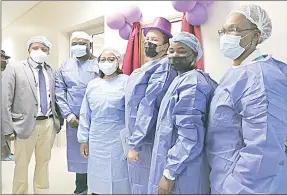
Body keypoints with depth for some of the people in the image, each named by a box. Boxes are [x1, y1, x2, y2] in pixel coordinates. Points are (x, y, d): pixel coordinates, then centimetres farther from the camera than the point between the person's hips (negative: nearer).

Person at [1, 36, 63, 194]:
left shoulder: (50, 70, 8)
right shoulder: (14, 68, -4)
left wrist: (57, 120, 6)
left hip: (48, 123, 4)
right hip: (26, 124, -4)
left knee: (44, 162, 17)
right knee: (21, 165, 11)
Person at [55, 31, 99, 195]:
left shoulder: (100, 64, -2)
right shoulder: (65, 66, 8)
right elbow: (60, 92, 5)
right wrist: (68, 115, -4)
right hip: (74, 119, 3)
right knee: (78, 152, 11)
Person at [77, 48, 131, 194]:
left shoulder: (126, 82, -5)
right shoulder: (92, 85, 8)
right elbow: (85, 114, 11)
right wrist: (83, 139, 9)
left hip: (119, 141, -4)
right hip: (96, 141, 4)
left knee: (119, 181, 5)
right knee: (99, 179, 13)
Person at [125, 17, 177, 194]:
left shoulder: (163, 67, -16)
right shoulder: (148, 67, 14)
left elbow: (148, 107, -23)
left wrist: (135, 144, -23)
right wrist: (132, 141, 17)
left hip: (145, 142, -9)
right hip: (137, 139, 9)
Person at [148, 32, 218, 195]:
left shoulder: (190, 82, -19)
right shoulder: (185, 79, 12)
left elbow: (189, 136, -26)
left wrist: (169, 173, -21)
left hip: (183, 174, -9)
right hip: (182, 167, 9)